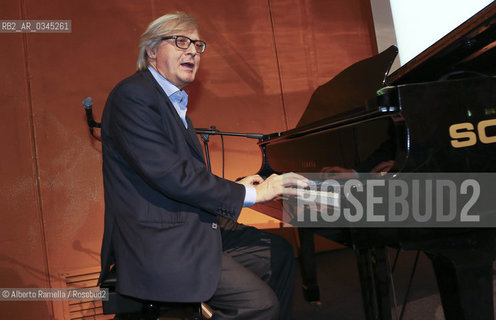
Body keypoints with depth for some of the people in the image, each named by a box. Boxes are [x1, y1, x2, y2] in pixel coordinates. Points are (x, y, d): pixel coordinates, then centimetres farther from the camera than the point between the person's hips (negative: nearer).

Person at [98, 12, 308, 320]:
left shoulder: (174, 101, 19)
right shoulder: (133, 95, -14)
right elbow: (168, 174, -23)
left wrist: (234, 187, 3)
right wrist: (248, 194, -18)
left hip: (190, 231, 10)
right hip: (157, 243, -10)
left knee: (279, 253, 12)